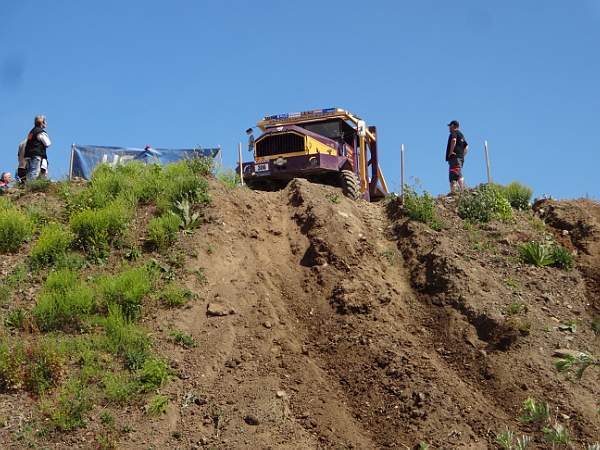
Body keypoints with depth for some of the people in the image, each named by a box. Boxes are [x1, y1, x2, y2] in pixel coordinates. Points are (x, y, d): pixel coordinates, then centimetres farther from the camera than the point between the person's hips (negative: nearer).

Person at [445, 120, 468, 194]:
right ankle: (453, 192, 0)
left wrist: (450, 152, -19)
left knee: (458, 175, -18)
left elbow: (454, 140, -22)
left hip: (454, 157, -9)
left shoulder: (454, 133, -1)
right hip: (460, 158, 9)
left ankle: (462, 191, -27)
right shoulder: (461, 134, 26)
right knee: (452, 177, 7)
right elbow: (466, 147, 27)